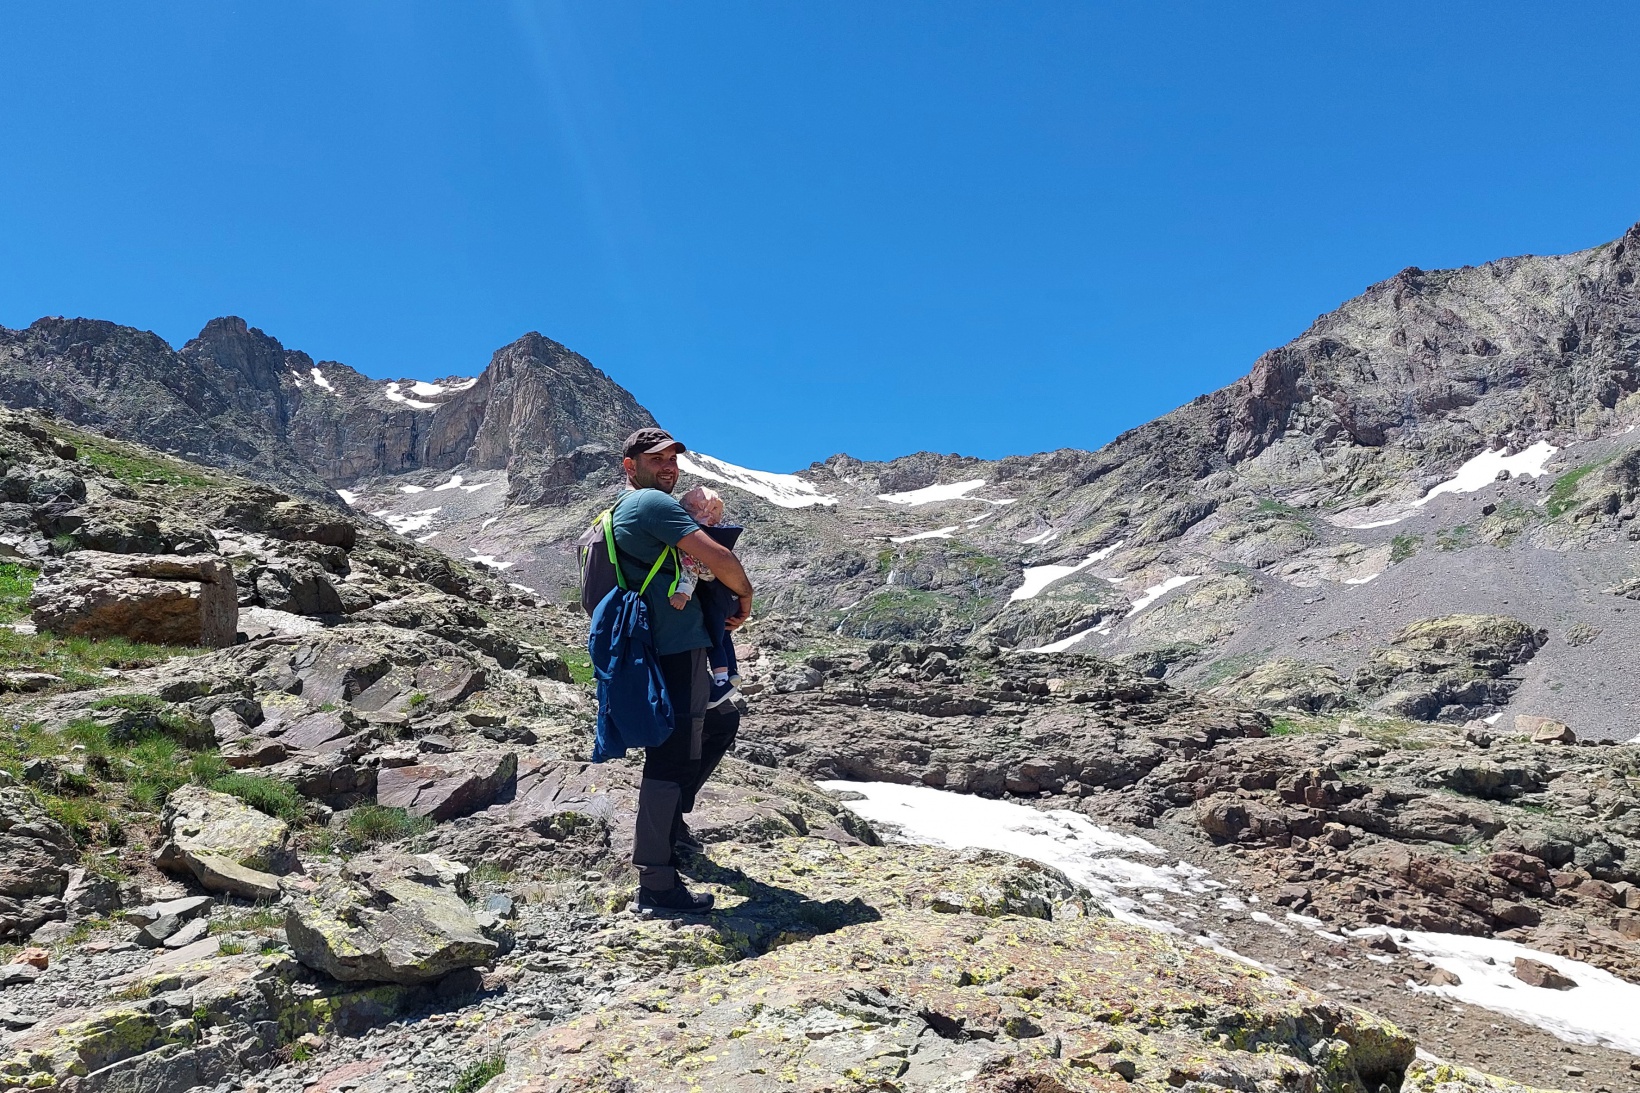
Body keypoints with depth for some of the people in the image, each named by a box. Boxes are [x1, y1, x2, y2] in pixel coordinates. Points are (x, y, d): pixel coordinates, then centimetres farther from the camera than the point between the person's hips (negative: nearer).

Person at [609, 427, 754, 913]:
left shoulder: (623, 512, 21)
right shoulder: (653, 503, -10)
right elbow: (718, 558, -18)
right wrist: (745, 595, 0)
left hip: (679, 647, 11)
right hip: (674, 650, -11)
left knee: (721, 721, 26)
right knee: (672, 754, -8)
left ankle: (672, 818, 31)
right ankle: (656, 884, -3)